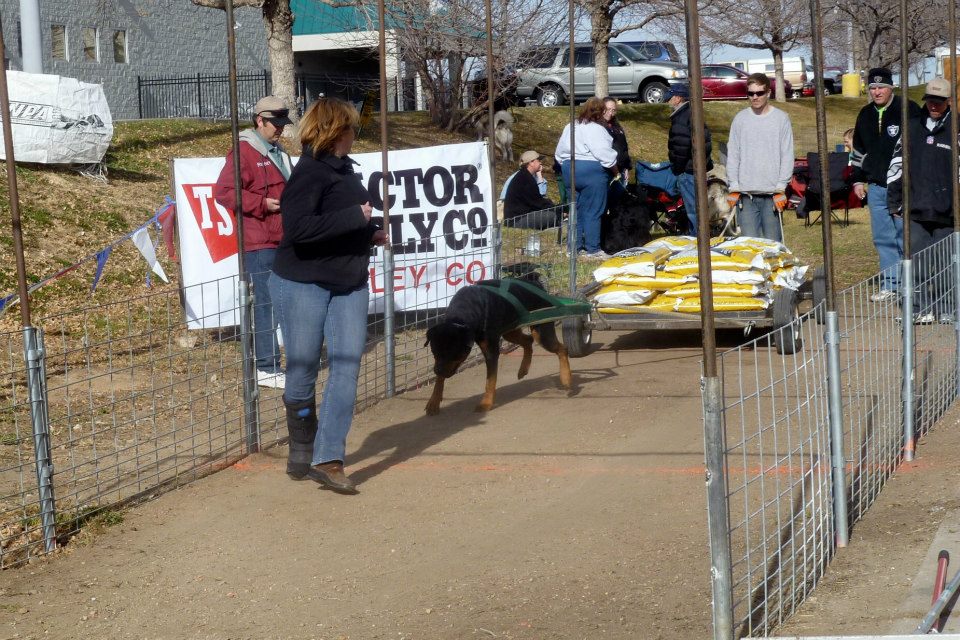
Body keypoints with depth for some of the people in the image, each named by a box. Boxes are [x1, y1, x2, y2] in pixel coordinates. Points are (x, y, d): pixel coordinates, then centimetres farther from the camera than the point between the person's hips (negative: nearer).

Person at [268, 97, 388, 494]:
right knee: (303, 371, 3)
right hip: (303, 285, -8)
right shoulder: (310, 172, -15)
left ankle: (327, 458, -5)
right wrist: (356, 218, -22)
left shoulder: (342, 169, 11)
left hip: (348, 284, 8)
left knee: (347, 365, -4)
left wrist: (370, 233, 8)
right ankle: (301, 457, 18)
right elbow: (298, 227, -27)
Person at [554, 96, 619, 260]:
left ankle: (574, 247, 16)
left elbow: (559, 153, 19)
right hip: (592, 171, -8)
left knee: (576, 210, 13)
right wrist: (614, 168, -5)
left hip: (569, 171, 8)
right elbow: (604, 154, -19)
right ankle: (592, 250, -4)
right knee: (593, 212, -4)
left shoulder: (569, 127, 14)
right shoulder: (595, 129, -13)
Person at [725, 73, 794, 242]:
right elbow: (732, 155, 8)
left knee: (772, 241, 0)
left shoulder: (781, 118, 2)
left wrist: (781, 188, -8)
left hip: (772, 194, -1)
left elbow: (787, 156, 0)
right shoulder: (740, 119, 8)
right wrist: (734, 187, 0)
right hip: (746, 194, 1)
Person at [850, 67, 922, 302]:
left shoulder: (908, 110, -5)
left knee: (905, 237, -3)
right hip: (876, 186, 6)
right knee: (883, 238, 6)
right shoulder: (866, 115, 13)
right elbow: (859, 150, 24)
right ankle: (890, 284, 13)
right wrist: (858, 180, 19)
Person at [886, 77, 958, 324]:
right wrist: (894, 201, 11)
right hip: (915, 210, 2)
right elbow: (897, 165, 14)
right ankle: (922, 308, 8)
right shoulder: (912, 127, 10)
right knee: (917, 262, 0)